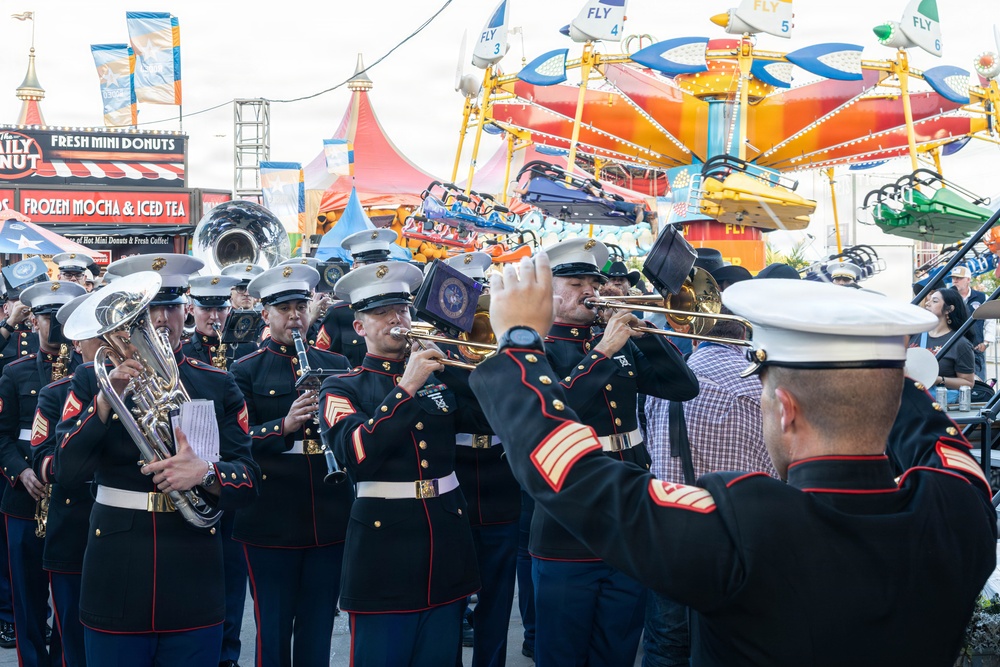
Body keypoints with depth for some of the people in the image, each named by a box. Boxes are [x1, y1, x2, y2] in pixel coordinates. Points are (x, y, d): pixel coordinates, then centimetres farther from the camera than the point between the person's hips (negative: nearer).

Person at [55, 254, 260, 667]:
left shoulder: (218, 385, 4)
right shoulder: (92, 380, 2)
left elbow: (249, 479, -2)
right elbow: (67, 470, -10)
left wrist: (206, 472, -22)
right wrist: (108, 396, -21)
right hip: (115, 585, -1)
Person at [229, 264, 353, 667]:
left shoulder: (335, 366, 10)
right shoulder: (245, 372, 1)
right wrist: (284, 426, -23)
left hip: (330, 516, 3)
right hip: (271, 522, -3)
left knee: (318, 628, 11)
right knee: (273, 631, 6)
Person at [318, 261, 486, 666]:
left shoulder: (439, 375, 11)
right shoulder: (342, 389, -1)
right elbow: (355, 455, -19)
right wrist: (406, 388, -22)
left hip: (447, 541, 4)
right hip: (384, 545, -4)